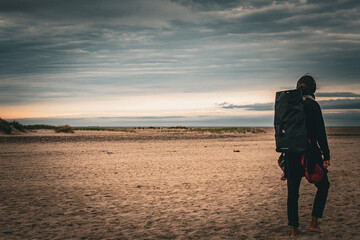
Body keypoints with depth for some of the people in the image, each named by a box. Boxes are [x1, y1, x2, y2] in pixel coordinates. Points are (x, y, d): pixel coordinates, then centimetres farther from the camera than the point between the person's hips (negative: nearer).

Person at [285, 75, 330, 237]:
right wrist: (326, 156, -9)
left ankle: (294, 228, 13)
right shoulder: (313, 105, -9)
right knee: (323, 186, 13)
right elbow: (320, 132, -12)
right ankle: (313, 223, 7)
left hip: (291, 153, 5)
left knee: (292, 191, 10)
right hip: (310, 151, -5)